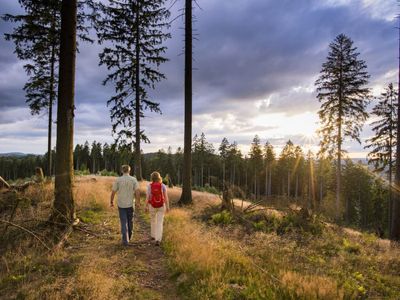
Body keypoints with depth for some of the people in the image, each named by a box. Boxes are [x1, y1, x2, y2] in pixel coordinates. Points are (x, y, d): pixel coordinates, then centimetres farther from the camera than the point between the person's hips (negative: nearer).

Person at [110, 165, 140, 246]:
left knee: (124, 222, 3)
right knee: (130, 221, 19)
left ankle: (125, 240, -4)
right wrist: (138, 202, 0)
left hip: (121, 204, -1)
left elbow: (113, 192, -5)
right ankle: (128, 237, 35)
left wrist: (111, 201, 9)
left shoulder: (118, 180, -7)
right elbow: (137, 192, -11)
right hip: (130, 204, 1)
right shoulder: (133, 179, -6)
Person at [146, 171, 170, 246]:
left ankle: (153, 235, 39)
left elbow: (147, 197, -10)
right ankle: (158, 240, -14)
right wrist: (167, 206, -6)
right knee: (159, 223, 0)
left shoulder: (149, 186, -8)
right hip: (161, 206, -1)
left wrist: (146, 206, -1)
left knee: (153, 220, 24)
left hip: (152, 206, 1)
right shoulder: (163, 186, -8)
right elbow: (166, 197, -11)